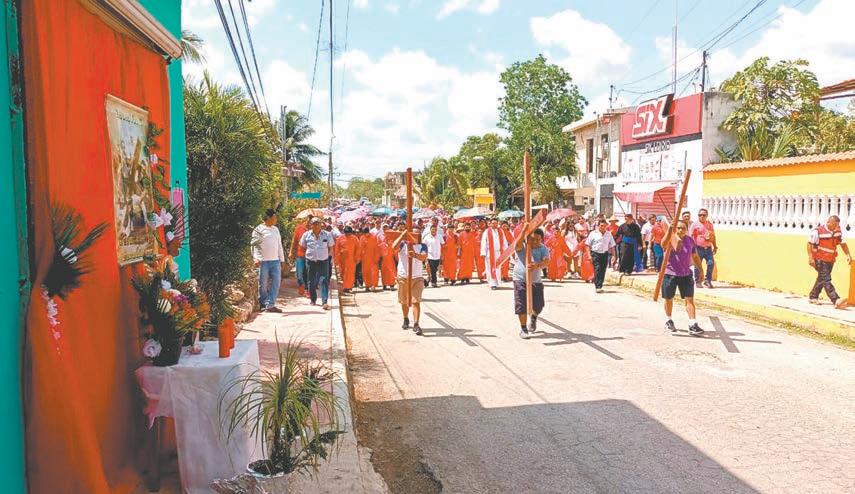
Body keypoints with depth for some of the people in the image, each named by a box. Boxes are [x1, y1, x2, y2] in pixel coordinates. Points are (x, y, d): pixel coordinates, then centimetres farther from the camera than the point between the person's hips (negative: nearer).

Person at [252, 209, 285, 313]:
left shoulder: (276, 229, 16)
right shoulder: (259, 229, -1)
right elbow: (254, 245, -5)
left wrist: (282, 259, 16)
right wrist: (256, 258, -18)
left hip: (275, 261, 5)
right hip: (263, 261, -5)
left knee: (276, 282, -3)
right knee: (263, 284, 1)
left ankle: (270, 305, 0)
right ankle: (263, 304, 15)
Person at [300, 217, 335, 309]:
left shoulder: (327, 235, 0)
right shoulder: (306, 235, 2)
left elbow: (331, 247, 10)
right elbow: (303, 247, 13)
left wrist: (327, 254, 1)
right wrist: (309, 254, 6)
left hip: (323, 261, -2)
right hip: (311, 261, 2)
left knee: (324, 281, -10)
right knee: (311, 281, 9)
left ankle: (325, 302, -15)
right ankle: (313, 300, 25)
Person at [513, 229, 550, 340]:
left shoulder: (543, 249, -6)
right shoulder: (522, 246, -9)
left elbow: (546, 261, -24)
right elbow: (518, 244, -35)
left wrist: (537, 265, -45)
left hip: (536, 281, 2)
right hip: (520, 279, -2)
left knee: (538, 305, 4)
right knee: (521, 306, -4)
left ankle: (533, 318, 40)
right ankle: (523, 329, 15)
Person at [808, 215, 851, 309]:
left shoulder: (838, 232, 3)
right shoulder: (818, 231, -16)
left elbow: (843, 244, 12)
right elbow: (810, 243, -12)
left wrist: (848, 255, 0)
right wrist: (810, 257, -18)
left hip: (830, 260, 7)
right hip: (820, 259, -7)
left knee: (822, 279, 13)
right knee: (826, 279, -15)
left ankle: (813, 297, 26)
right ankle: (836, 300, -25)